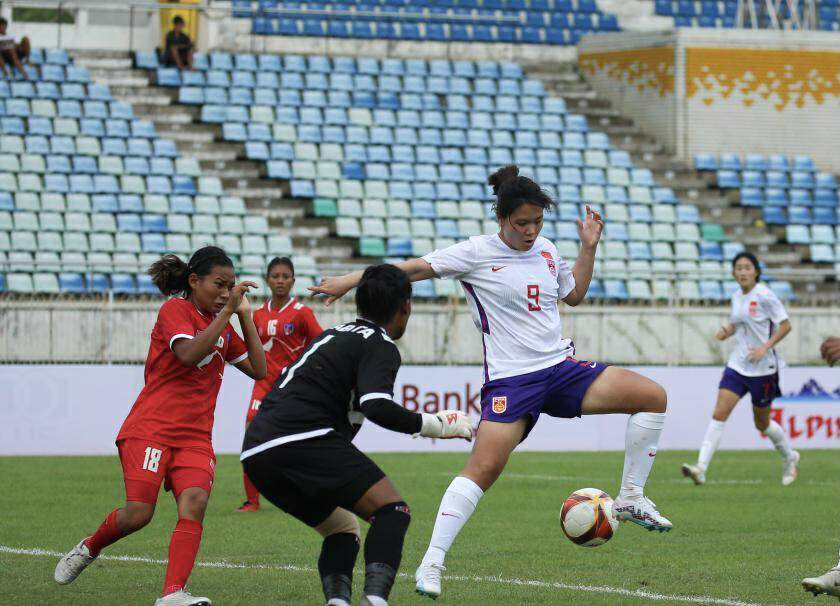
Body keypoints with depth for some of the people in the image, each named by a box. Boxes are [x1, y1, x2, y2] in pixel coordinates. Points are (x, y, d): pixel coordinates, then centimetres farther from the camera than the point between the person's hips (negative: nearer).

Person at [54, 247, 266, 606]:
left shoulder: (221, 324, 18)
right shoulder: (175, 310, -4)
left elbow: (258, 370, 14)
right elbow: (189, 354, -22)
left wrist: (245, 316, 9)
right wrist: (228, 311, -21)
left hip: (195, 437, 6)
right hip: (151, 427, -5)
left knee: (194, 503, -20)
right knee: (138, 513, -14)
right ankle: (88, 549, 17)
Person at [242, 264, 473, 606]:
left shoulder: (335, 334, 26)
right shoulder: (380, 346, 0)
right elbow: (376, 407, -17)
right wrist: (435, 425, -5)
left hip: (256, 455, 9)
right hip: (304, 440, -8)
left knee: (342, 529, 21)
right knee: (392, 511, -7)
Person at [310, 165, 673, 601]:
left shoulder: (546, 251, 11)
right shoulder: (478, 253, -6)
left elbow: (574, 294, 28)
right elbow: (416, 268, -5)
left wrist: (589, 246, 16)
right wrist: (350, 281, -7)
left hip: (562, 367, 6)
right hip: (510, 380, -6)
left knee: (652, 397, -6)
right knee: (484, 467, -20)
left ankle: (631, 500, 3)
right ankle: (431, 564, -14)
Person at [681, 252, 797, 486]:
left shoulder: (765, 296, -13)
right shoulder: (736, 297, 6)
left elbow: (786, 325, -11)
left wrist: (765, 347, -21)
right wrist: (726, 331, 0)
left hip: (763, 368, -5)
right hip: (737, 365, 5)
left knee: (762, 423, 9)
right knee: (719, 414, -10)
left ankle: (790, 458, 37)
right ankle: (701, 468, -18)